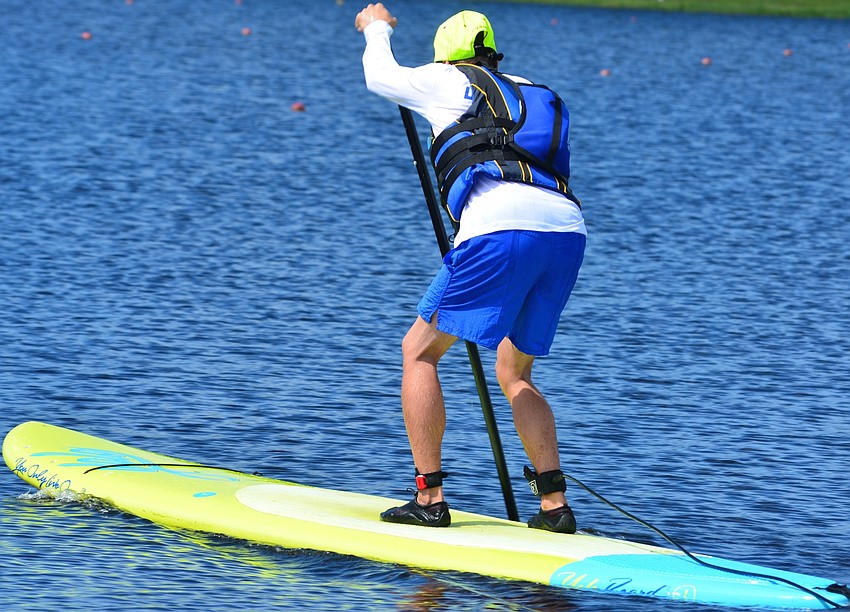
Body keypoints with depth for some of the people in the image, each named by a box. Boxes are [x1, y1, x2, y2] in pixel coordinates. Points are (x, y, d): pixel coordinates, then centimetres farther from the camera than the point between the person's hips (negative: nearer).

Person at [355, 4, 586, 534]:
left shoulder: (451, 83, 17)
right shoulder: (538, 98, 32)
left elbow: (381, 75, 33)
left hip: (503, 227, -6)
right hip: (569, 229, 6)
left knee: (420, 351, 8)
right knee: (514, 372, 21)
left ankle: (430, 499, 2)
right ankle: (555, 505, 8)